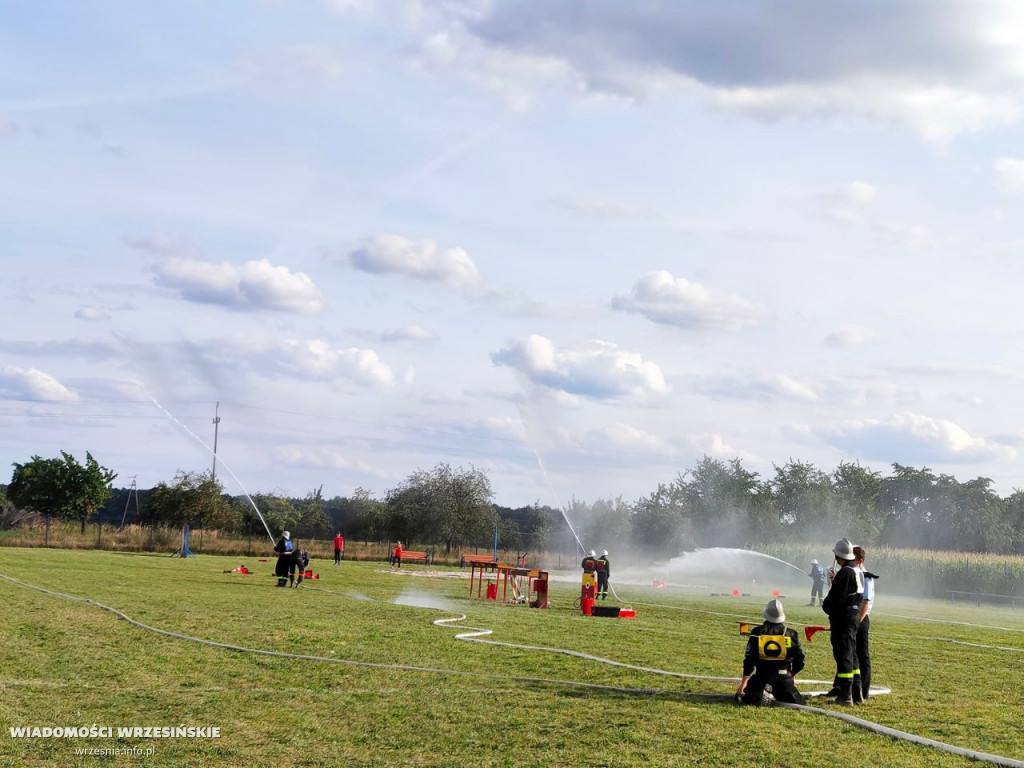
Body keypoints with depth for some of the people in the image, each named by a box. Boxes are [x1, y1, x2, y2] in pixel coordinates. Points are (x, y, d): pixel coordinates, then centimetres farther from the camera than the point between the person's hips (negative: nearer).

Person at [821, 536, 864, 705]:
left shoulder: (844, 573, -19)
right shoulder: (858, 573, 11)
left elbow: (835, 598, -20)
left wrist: (825, 605, -1)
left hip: (842, 618, -10)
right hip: (855, 616, 10)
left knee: (843, 655, -6)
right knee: (851, 655, 17)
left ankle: (845, 696, -5)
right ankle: (856, 694, 24)